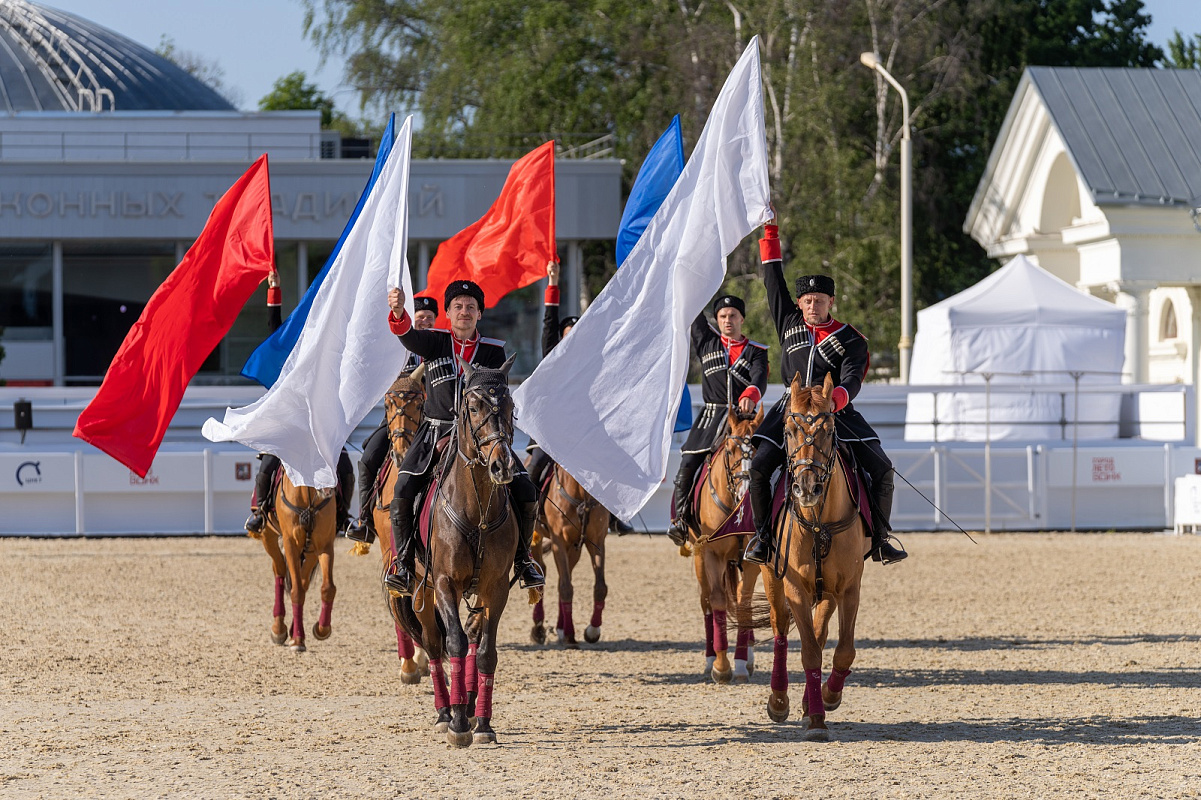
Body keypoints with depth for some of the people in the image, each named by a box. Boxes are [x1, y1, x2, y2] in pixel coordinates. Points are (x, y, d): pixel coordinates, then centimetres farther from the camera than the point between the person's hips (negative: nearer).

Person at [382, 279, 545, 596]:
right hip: (436, 432, -1)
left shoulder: (494, 351, 8)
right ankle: (403, 561, -6)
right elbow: (408, 336, -16)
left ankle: (522, 558, 9)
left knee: (525, 490, -12)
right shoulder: (435, 342, 6)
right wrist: (398, 312, -38)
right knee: (403, 489, -22)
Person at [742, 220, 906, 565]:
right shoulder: (789, 324, 11)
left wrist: (835, 398, -33)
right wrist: (770, 232, 13)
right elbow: (774, 279, 15)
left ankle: (879, 539, 0)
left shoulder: (851, 340, 4)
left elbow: (852, 379, -11)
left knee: (881, 469, -13)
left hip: (837, 412, -1)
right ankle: (762, 535, -3)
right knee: (758, 466, -18)